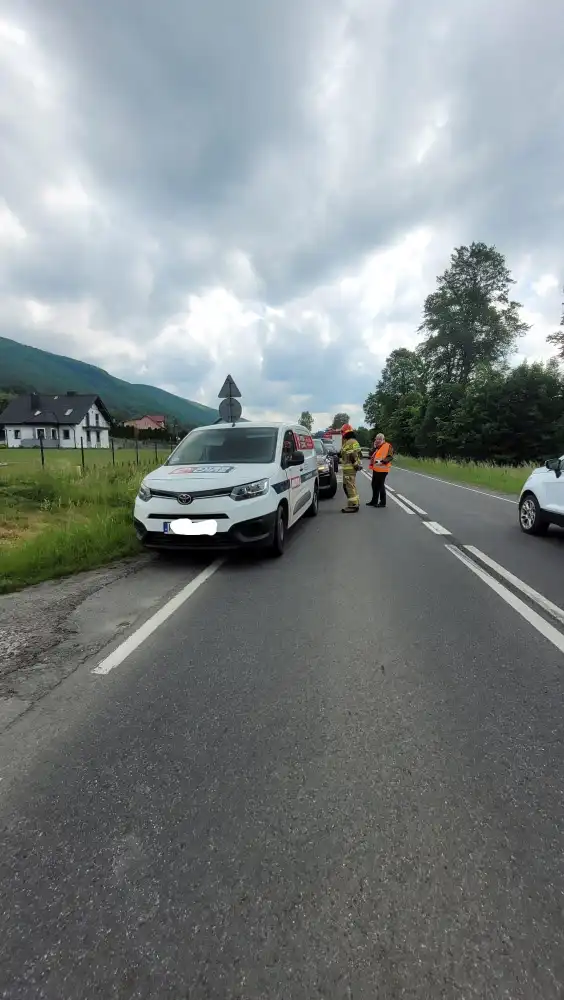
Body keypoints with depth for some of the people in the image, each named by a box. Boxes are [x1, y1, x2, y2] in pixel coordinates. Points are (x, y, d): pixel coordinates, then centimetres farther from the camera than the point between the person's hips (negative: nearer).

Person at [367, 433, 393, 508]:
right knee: (374, 485, 15)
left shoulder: (388, 446, -9)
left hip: (382, 470, -9)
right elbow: (373, 456, 22)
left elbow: (390, 457, -18)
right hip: (375, 469, 9)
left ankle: (383, 502, 5)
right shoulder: (377, 447, 19)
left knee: (380, 486, -5)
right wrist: (374, 447, 8)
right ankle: (374, 501, 27)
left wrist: (382, 461, -30)